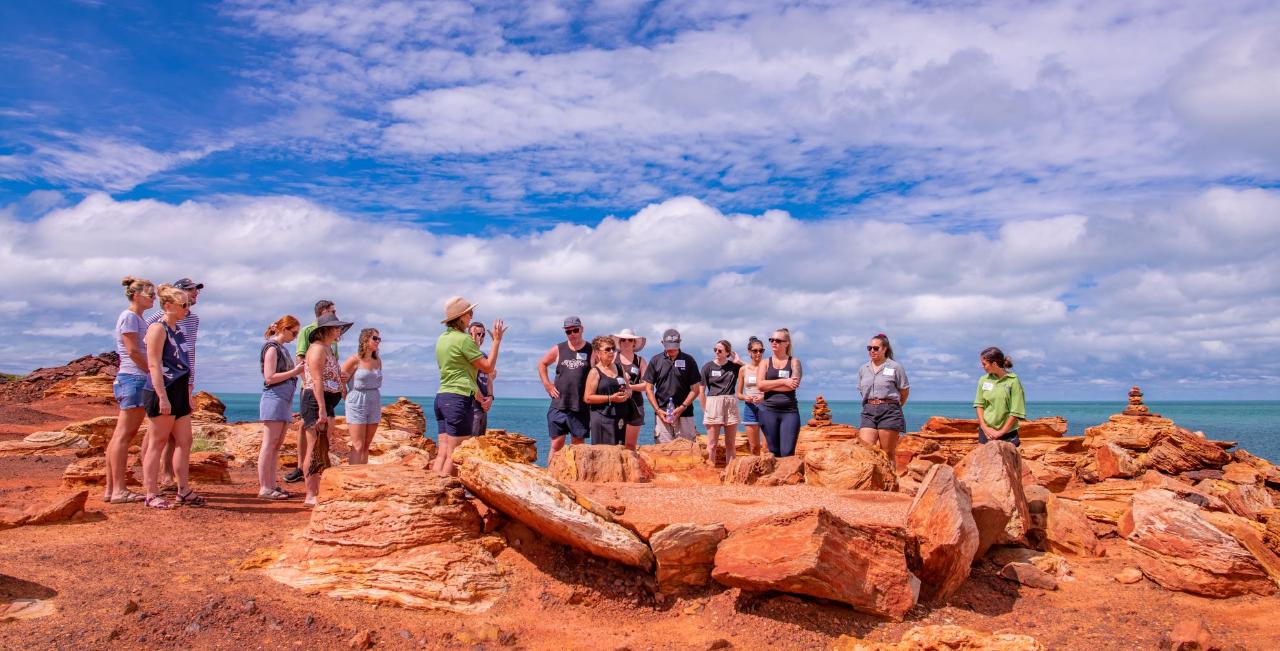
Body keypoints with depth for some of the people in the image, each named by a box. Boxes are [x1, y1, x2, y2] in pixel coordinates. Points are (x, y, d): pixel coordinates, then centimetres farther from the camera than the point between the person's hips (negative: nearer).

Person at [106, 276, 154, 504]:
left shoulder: (139, 319, 20)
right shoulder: (129, 316, -7)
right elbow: (133, 351, -14)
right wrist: (154, 371, -7)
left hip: (139, 379, 9)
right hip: (134, 378, -9)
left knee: (121, 435, 9)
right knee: (123, 435, -8)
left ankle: (111, 489, 13)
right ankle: (118, 490, -7)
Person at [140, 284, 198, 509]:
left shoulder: (178, 331, 17)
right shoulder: (158, 329, -9)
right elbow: (154, 365, -16)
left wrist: (189, 396, 20)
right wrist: (162, 397, -21)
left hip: (179, 392, 9)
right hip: (164, 392, -9)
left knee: (184, 442, 9)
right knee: (157, 443, -2)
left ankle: (183, 490, 15)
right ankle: (151, 495, 5)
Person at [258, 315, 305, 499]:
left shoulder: (282, 348, 18)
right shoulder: (271, 348, -8)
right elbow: (269, 377, -16)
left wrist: (299, 368, 6)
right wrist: (294, 371, -14)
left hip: (285, 399, 9)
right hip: (274, 398, -9)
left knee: (277, 445, 9)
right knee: (269, 445, -7)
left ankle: (272, 485, 13)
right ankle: (264, 488, -5)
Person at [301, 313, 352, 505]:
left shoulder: (329, 349, 18)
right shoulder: (317, 348, -11)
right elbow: (317, 381, -19)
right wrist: (321, 409, -24)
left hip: (327, 403, 10)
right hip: (315, 402, -10)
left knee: (323, 449, 11)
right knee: (314, 450, -7)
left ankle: (319, 492, 17)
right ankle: (310, 495, -4)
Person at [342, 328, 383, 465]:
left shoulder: (378, 361, 9)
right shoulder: (354, 360, -7)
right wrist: (350, 402, 0)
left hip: (374, 404, 6)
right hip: (357, 404, -5)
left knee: (366, 446, 8)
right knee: (358, 446, -9)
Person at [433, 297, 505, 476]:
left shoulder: (442, 339, 15)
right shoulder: (463, 339, -11)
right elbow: (488, 367, -8)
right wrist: (497, 340, -1)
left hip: (441, 397, 9)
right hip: (459, 398, -9)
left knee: (442, 453, 8)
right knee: (454, 455, -6)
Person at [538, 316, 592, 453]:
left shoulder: (591, 350, 0)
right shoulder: (558, 349, 6)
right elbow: (542, 364, 20)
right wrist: (547, 384, 9)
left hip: (581, 407, -1)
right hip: (559, 404, 1)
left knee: (578, 444, 5)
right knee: (557, 443, 1)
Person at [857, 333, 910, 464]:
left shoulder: (895, 367, -1)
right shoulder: (863, 369, 12)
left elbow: (905, 391, 6)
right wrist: (872, 405, 14)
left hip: (889, 411, -4)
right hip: (869, 411, 4)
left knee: (887, 454, 0)